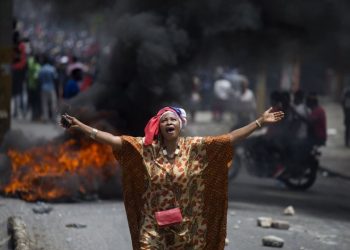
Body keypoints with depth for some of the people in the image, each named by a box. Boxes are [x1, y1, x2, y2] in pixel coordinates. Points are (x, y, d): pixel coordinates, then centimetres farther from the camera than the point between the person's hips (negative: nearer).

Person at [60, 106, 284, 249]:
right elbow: (114, 140, -9)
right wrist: (81, 126, -17)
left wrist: (260, 122, -12)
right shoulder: (146, 148, -2)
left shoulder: (195, 147, -3)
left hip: (186, 230, 0)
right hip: (154, 229, 0)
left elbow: (230, 138, -6)